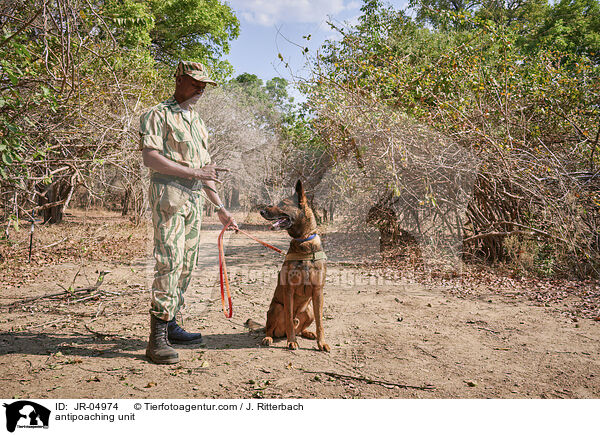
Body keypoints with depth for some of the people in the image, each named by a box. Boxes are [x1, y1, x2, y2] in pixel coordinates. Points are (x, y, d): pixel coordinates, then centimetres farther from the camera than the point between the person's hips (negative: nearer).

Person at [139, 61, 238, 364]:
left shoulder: (198, 122, 24)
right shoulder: (158, 115, 1)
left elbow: (205, 170, 25)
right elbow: (150, 158, -13)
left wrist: (221, 208, 20)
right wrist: (194, 172, -14)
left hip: (194, 198, 8)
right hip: (168, 194, -8)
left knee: (186, 265, 7)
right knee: (170, 262, -15)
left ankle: (170, 326, 16)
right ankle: (157, 338, -12)